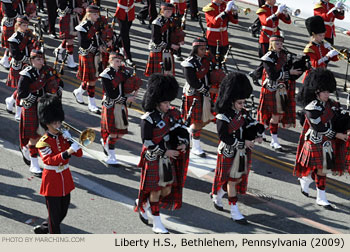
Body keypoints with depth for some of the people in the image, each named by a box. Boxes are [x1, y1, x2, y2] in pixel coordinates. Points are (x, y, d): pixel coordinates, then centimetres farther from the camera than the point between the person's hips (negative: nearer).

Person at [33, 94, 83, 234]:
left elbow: (79, 154, -1)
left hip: (65, 180, 6)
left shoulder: (64, 137, 4)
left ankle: (44, 228, 40)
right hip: (52, 182, -6)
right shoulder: (43, 142, -14)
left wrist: (69, 140, -17)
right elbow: (49, 160, -30)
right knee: (54, 213, 1)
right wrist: (67, 152, -43)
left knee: (63, 212, 17)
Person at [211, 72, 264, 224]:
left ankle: (217, 195, 41)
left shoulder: (242, 113, 1)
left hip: (243, 153, 7)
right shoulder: (223, 117, -21)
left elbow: (251, 125, 4)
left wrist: (256, 135, -17)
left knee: (239, 179, 16)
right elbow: (225, 137, -23)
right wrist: (244, 143, -24)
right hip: (229, 154, -7)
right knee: (232, 181, 3)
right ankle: (235, 212, 14)